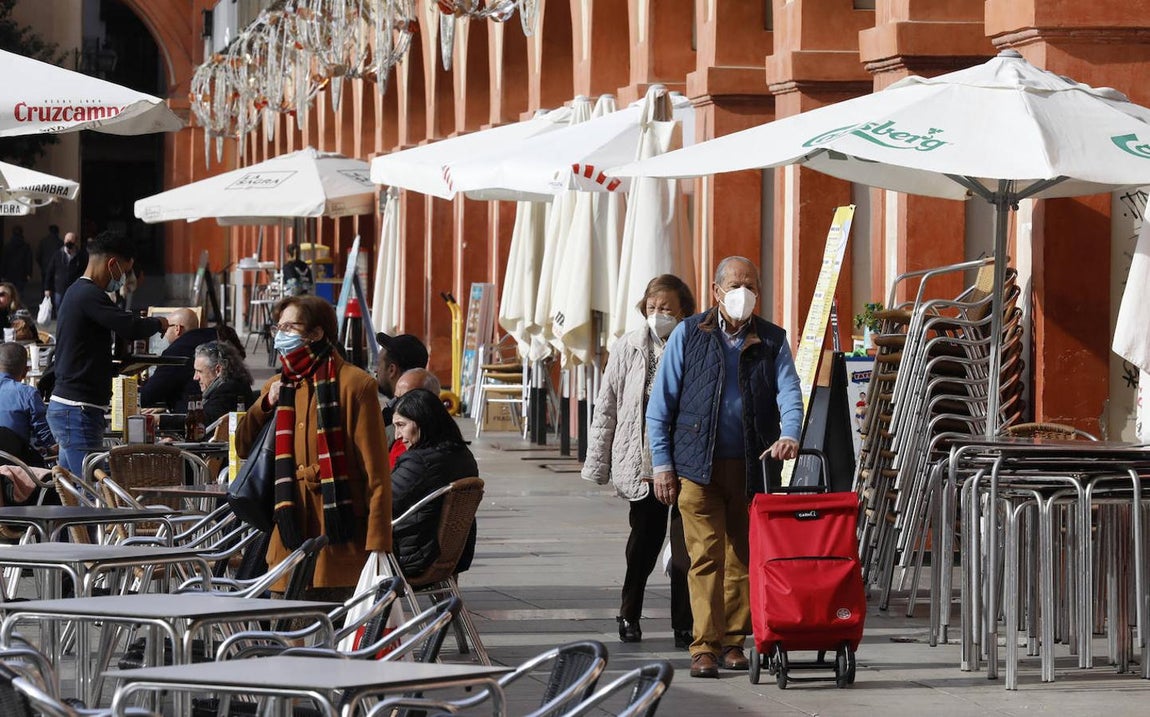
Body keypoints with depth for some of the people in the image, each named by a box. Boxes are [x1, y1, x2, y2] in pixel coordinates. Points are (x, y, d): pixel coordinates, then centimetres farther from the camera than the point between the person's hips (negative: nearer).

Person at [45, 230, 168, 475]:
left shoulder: (77, 292, 18)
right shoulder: (89, 295, -15)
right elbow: (131, 328, -23)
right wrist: (159, 324, -3)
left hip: (64, 407, 11)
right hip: (79, 409, -11)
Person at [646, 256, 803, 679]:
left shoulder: (771, 341, 10)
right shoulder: (688, 335, 6)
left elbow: (789, 392, -4)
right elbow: (660, 404, 7)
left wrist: (790, 435, -25)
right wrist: (662, 462, 0)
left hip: (754, 468, 2)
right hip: (699, 468, -2)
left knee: (744, 558, 6)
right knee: (706, 557, -8)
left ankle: (733, 641, 16)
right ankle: (705, 647, -8)